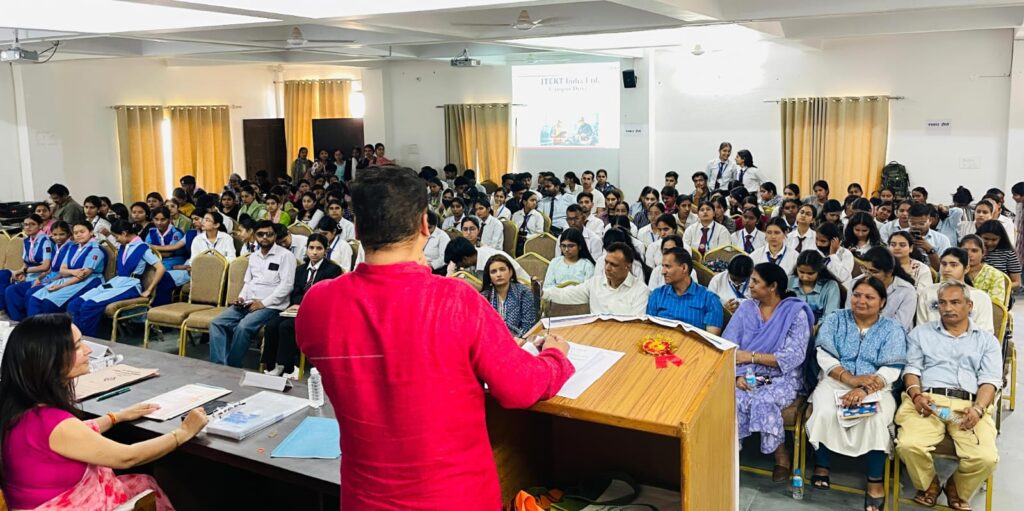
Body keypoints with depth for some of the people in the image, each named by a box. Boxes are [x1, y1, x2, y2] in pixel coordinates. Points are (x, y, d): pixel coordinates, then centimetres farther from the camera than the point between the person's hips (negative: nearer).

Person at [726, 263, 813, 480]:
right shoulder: (746, 309, 7)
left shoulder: (796, 312, -5)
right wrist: (738, 374, -18)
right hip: (747, 376, 3)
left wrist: (752, 356, -17)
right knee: (733, 399, -30)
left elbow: (794, 357, -14)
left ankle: (782, 455, -7)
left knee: (763, 401, -32)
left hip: (782, 378, -2)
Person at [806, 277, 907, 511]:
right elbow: (824, 356, -2)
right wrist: (850, 378, -20)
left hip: (876, 387, 0)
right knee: (825, 412, -32)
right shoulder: (835, 319, 9)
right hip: (835, 382, 0)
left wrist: (864, 389, -25)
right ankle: (822, 465, -11)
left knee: (876, 418, -33)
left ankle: (875, 480, -18)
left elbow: (891, 370, -6)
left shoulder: (892, 329, 7)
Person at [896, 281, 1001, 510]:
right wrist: (916, 394, -10)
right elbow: (912, 368, 12)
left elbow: (990, 380, 8)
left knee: (986, 457, -27)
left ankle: (957, 490, 8)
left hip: (969, 405, 0)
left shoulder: (987, 340, 21)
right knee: (908, 445, -30)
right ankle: (928, 485, 5)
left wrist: (978, 409, -12)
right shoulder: (921, 333, 21)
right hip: (928, 401, 0)